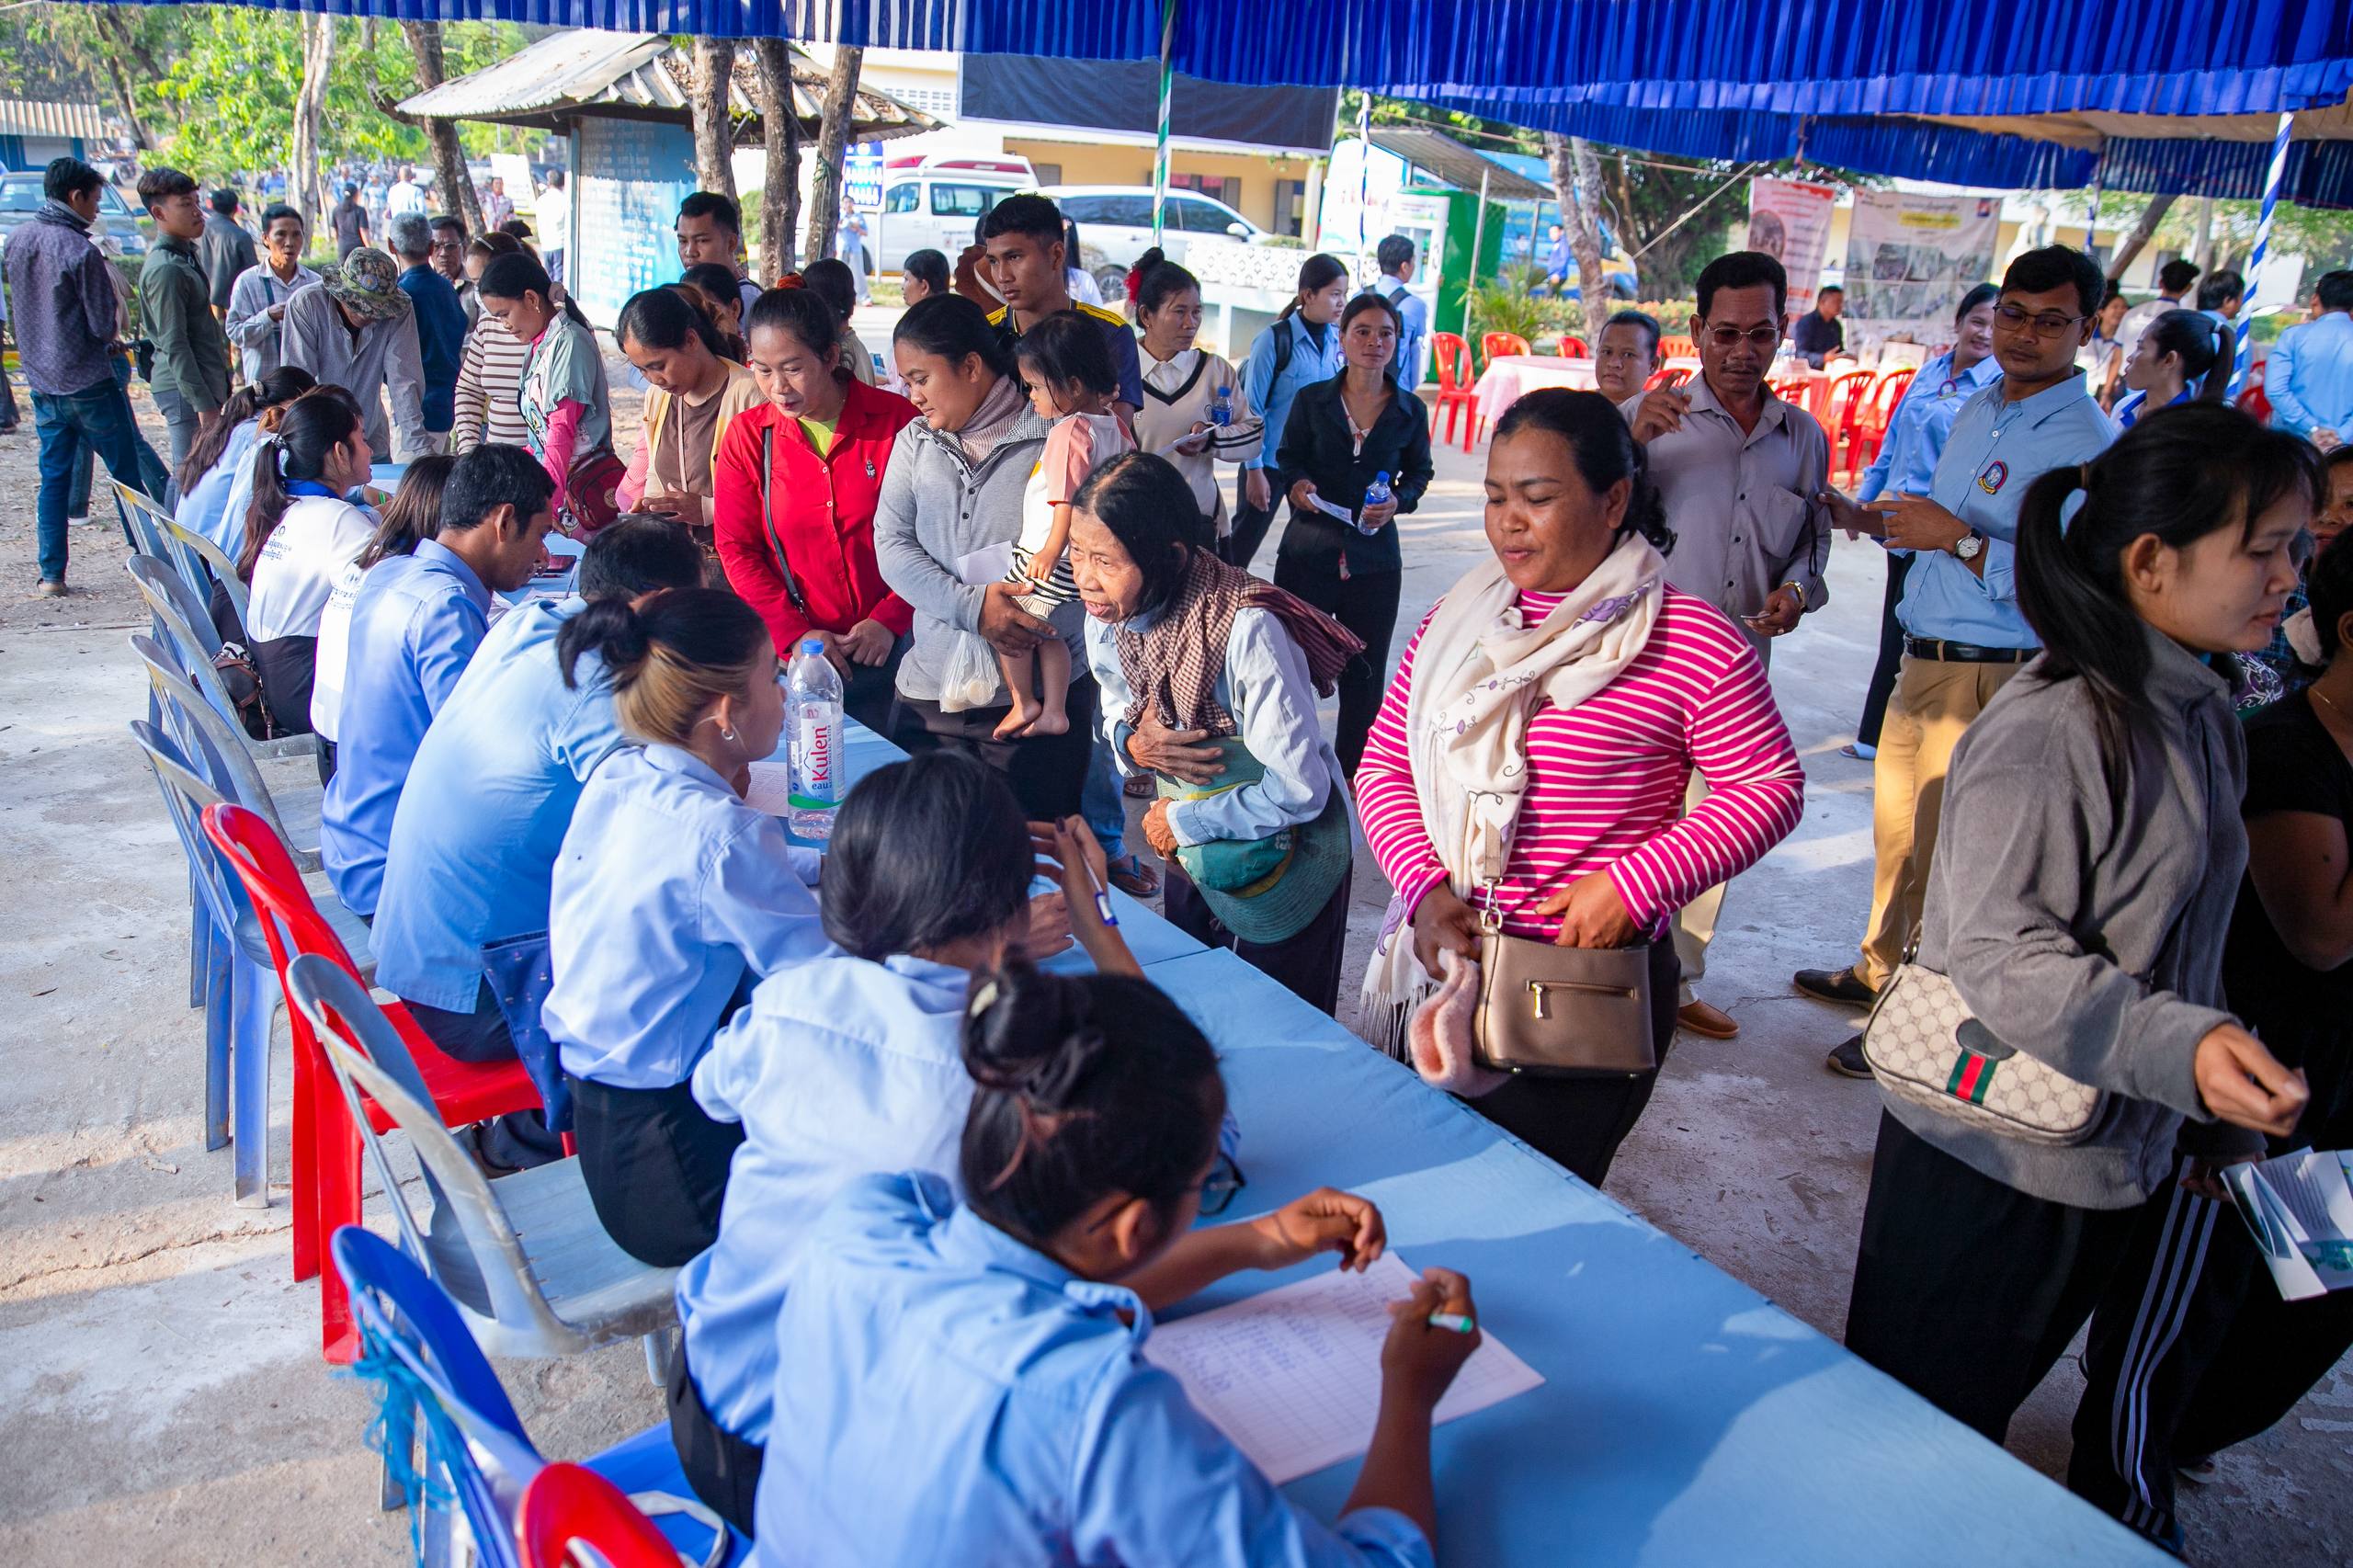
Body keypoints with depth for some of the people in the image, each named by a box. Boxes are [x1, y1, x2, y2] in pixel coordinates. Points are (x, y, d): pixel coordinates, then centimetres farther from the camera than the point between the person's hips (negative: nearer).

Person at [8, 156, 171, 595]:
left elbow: (19, 308, 17)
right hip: (88, 380, -7)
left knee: (53, 477, 11)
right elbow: (105, 325, -15)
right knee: (127, 472, 4)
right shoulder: (80, 251, -16)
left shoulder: (16, 240, 6)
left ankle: (51, 575, 10)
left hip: (40, 380, 7)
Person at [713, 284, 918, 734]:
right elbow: (737, 548, 1)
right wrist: (793, 634, -10)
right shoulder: (746, 436, 1)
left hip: (890, 645, -1)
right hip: (792, 652, 1)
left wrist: (889, 619, -12)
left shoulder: (896, 420, -4)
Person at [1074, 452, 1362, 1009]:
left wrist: (1184, 821, -17)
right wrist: (1133, 743, -17)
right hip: (1188, 845, 6)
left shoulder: (1247, 629, -34)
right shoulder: (1107, 615, -13)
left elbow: (1299, 790, -29)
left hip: (1283, 854, -6)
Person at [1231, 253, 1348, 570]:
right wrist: (1255, 470, -11)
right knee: (1241, 544, 3)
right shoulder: (1276, 339, -12)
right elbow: (1252, 407, -9)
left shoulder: (1337, 340, 2)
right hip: (1271, 460, -5)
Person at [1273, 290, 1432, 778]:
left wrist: (1398, 501, -8)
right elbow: (1289, 458, 7)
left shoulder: (1410, 411, 3)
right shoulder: (1311, 400, 1)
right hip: (1308, 550, -1)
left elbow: (1419, 472, 13)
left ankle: (1350, 774, 22)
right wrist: (1297, 484, -15)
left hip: (1374, 559, 1)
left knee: (1364, 676, 7)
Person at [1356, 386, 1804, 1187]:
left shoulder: (1691, 642, -11)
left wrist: (1633, 884, -17)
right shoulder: (1456, 618, 4)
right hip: (1440, 963, 5)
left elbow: (1769, 786, -7)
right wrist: (1426, 888, -10)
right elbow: (1384, 765, 5)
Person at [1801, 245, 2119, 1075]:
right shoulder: (1978, 411, 13)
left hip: (1994, 675, -9)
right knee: (1896, 819, 20)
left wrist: (1958, 540, -28)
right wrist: (1868, 520, 12)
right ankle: (1882, 969, 38)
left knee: (1940, 848, -3)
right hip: (1923, 661, 9)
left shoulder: (2085, 444, -16)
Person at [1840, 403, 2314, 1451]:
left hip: (2119, 1155, 8)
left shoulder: (2201, 718, 6)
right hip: (1989, 1159, -8)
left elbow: (2178, 950, 15)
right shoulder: (2047, 731, -23)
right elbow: (1998, 953, -26)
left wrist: (2222, 1121, 18)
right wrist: (2181, 1047, -37)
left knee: (1987, 1407, 25)